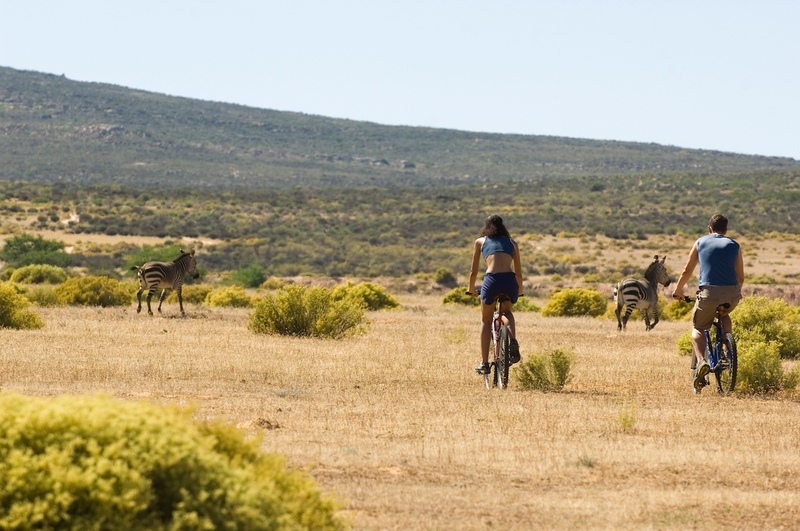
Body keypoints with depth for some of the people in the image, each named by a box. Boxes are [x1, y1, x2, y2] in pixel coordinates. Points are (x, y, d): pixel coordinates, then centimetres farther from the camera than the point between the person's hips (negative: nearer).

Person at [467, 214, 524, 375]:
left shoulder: (480, 241, 20)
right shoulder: (512, 243, 25)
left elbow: (473, 271, 22)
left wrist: (471, 289, 39)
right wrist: (519, 291, 46)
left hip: (491, 281, -2)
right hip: (510, 281, 2)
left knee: (486, 321, 21)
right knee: (507, 311, 33)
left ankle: (484, 363, 17)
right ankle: (513, 341, 5)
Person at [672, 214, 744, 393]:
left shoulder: (700, 242, 16)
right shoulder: (734, 246, 18)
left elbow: (687, 271, 17)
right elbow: (740, 277, 19)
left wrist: (677, 291, 32)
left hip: (709, 292, -2)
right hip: (732, 293, 2)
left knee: (698, 328, 16)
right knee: (724, 315, 35)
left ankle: (700, 361, -10)